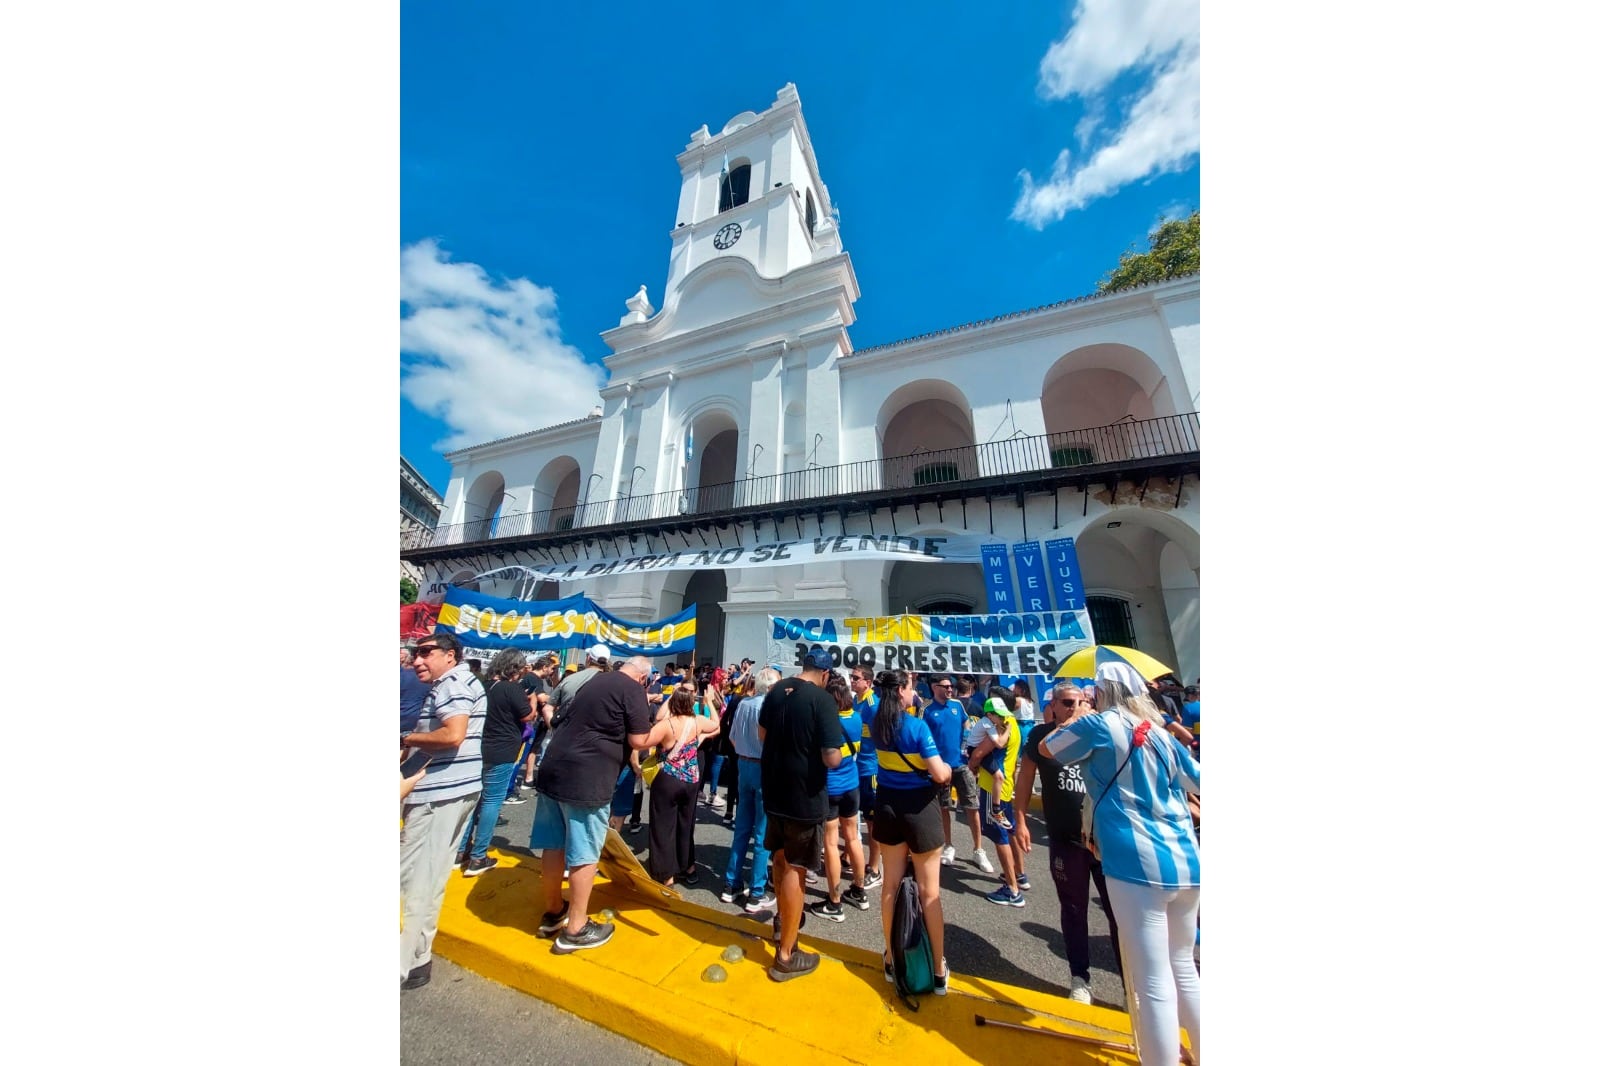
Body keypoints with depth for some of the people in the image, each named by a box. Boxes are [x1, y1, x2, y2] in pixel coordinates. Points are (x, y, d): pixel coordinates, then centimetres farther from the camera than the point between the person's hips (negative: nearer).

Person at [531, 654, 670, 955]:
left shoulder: (593, 680, 13)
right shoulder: (632, 689, -12)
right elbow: (639, 740, -14)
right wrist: (664, 727, 1)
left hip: (553, 768, 9)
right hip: (586, 779, -8)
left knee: (554, 844, 21)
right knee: (584, 853, 8)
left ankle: (553, 912, 39)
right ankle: (576, 929, 22)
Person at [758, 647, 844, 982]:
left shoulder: (776, 691, -3)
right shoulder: (823, 700, -23)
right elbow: (832, 758, -26)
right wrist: (838, 749, -4)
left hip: (774, 788, 6)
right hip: (804, 795, -6)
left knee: (781, 857, 26)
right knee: (794, 869, 11)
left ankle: (783, 916, 49)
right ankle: (785, 956, 28)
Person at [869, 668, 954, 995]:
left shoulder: (879, 722, -5)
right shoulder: (917, 726, -23)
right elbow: (940, 775, -20)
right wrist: (948, 767, -1)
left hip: (887, 804, 5)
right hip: (919, 807, -5)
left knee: (891, 886, 19)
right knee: (928, 892, 14)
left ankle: (891, 960, 35)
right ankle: (939, 971, 30)